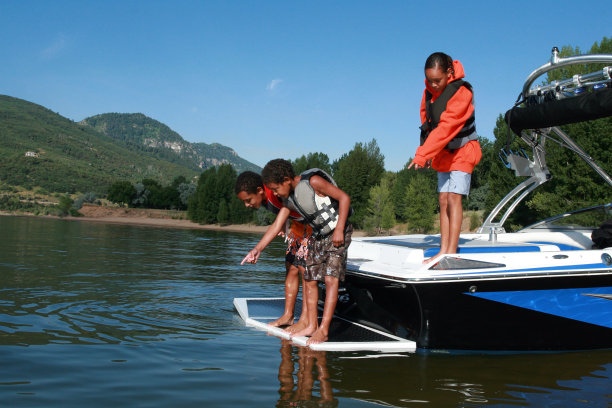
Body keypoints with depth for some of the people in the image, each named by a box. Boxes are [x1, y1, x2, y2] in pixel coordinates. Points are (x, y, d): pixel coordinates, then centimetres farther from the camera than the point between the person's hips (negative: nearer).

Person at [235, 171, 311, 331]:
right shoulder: (264, 194, -6)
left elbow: (277, 226, -38)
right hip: (298, 225, 9)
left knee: (305, 268, -14)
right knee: (291, 268, 5)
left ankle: (305, 320, -11)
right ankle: (288, 316, 10)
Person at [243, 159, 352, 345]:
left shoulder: (314, 181, -21)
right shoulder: (288, 199, 1)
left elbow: (344, 197, -19)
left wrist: (339, 230, -23)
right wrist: (258, 248, 6)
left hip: (338, 234, -8)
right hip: (317, 236, 8)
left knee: (331, 279, -15)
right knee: (309, 278, 6)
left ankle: (323, 329, -15)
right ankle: (311, 325, 14)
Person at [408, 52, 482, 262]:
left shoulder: (461, 92, -24)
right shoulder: (429, 91, -2)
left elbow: (446, 128, -32)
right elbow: (426, 121, 10)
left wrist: (422, 155, -37)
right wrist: (425, 152, 0)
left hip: (462, 151, -7)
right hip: (443, 153, 7)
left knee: (454, 197, -15)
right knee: (443, 200, 2)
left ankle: (452, 251, -17)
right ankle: (443, 250, 3)